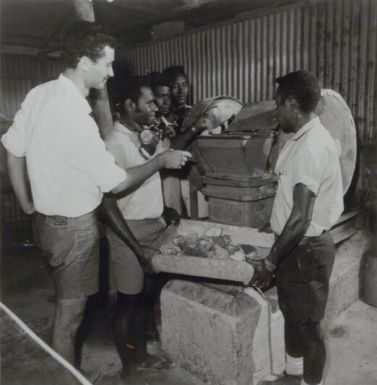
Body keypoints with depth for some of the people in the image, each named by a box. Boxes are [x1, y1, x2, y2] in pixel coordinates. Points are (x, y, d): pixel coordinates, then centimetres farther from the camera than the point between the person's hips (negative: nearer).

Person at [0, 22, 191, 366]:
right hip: (74, 226, -8)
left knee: (68, 303, 29)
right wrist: (162, 160, -8)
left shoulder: (39, 93, -2)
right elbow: (117, 183, -22)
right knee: (71, 311, 11)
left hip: (48, 218, 9)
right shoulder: (75, 118, -29)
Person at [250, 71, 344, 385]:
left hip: (307, 249, -10)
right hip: (296, 244, 10)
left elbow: (301, 217, -28)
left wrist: (269, 262, -22)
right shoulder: (306, 138, 7)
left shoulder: (311, 146, -25)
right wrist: (277, 227, 26)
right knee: (291, 312, 24)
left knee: (307, 322, 8)